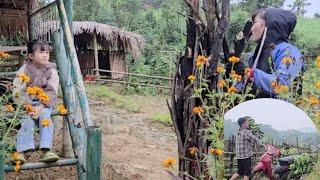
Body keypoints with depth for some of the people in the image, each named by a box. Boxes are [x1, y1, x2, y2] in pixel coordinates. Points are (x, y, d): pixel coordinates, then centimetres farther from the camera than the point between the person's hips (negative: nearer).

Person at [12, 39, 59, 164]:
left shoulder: (51, 71, -1)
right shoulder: (24, 70, -1)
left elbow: (51, 93, -7)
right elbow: (17, 90, -5)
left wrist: (41, 107, -20)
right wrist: (28, 106, -19)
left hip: (44, 103, 0)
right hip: (26, 103, 0)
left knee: (45, 118, -27)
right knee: (27, 121, -25)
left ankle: (46, 151, -32)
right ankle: (21, 152, -31)